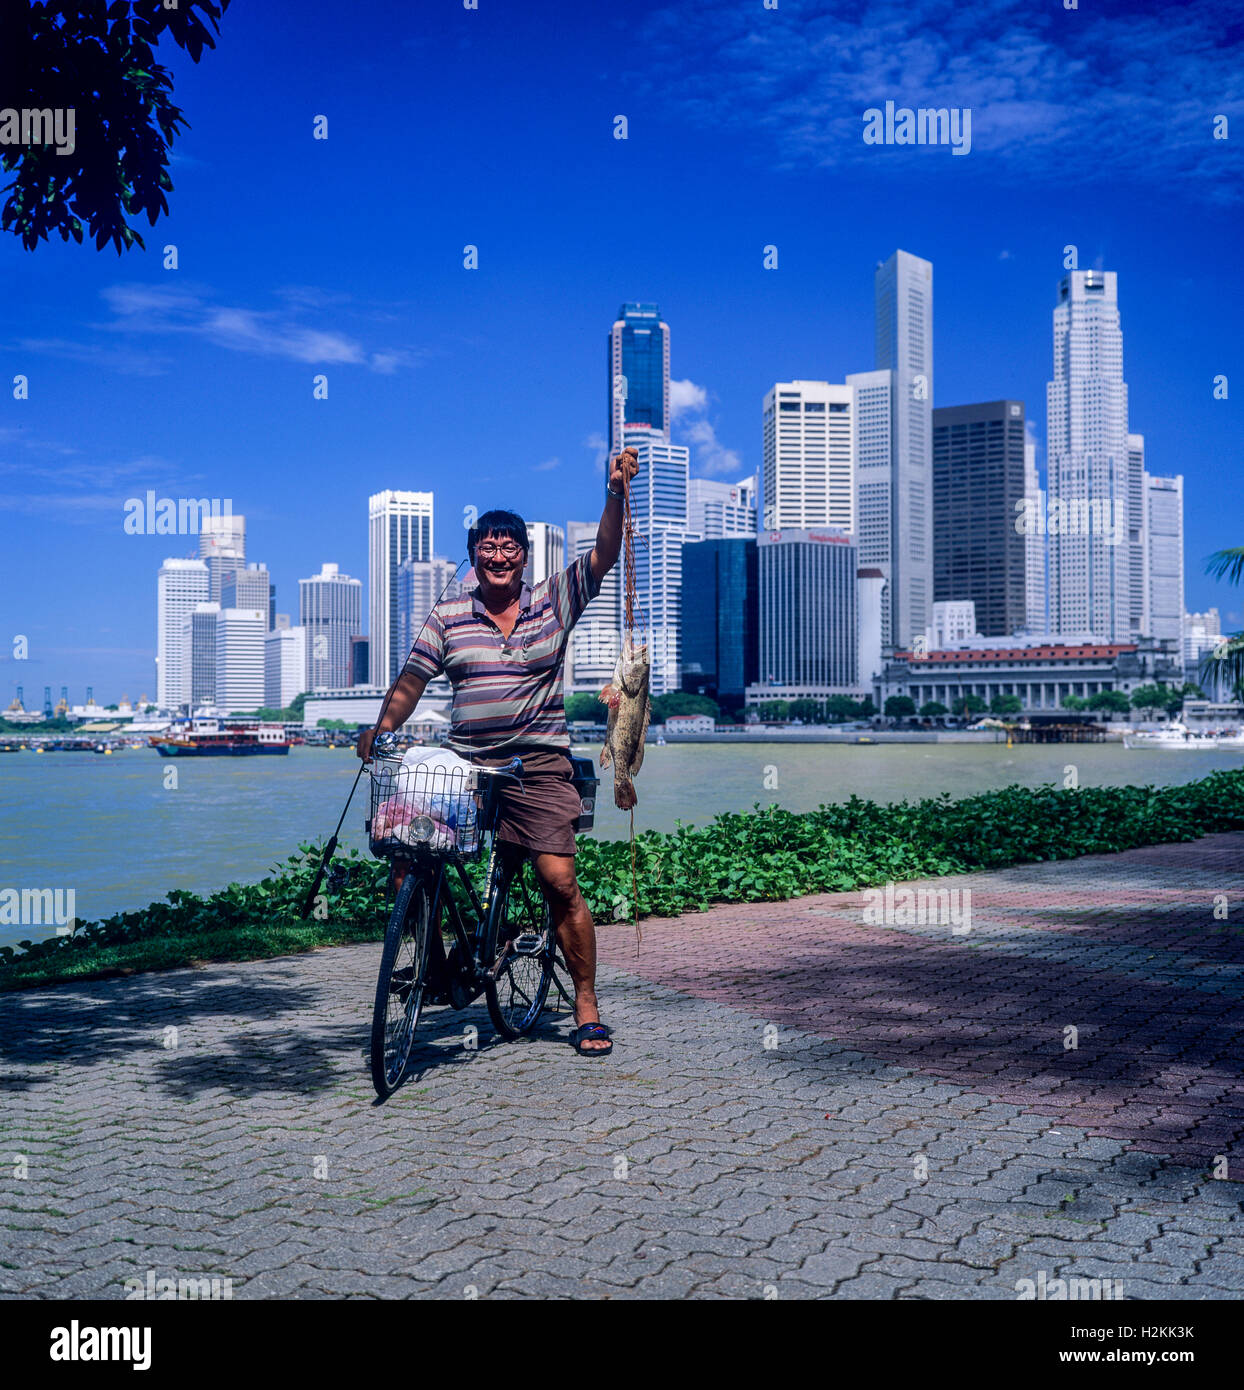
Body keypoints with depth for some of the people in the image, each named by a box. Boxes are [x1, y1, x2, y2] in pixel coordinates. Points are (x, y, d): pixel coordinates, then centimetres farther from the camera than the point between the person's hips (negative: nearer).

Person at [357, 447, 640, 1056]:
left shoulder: (554, 600, 4)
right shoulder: (447, 617, 7)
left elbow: (603, 555, -6)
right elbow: (411, 678, 7)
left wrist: (616, 493, -19)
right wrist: (381, 728, -6)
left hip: (538, 767, -2)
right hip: (465, 766, 2)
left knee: (559, 881, -8)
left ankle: (586, 1005, 6)